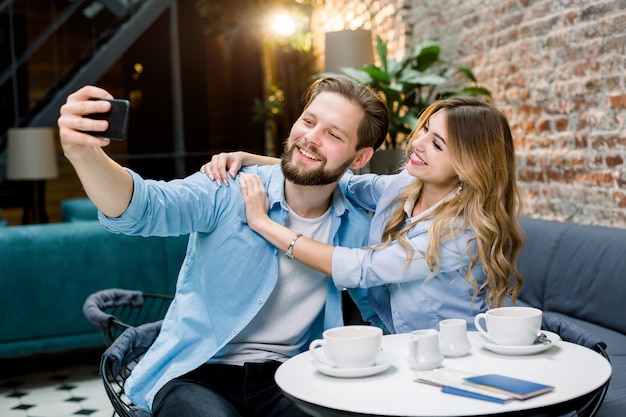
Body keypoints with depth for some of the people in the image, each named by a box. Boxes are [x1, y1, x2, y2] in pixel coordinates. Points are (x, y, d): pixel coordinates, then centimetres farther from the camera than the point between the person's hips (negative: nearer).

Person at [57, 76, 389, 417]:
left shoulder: (355, 230, 2)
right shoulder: (228, 192, -9)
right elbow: (142, 208, -26)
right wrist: (84, 153, -45)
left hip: (283, 376, 3)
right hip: (196, 374, -2)